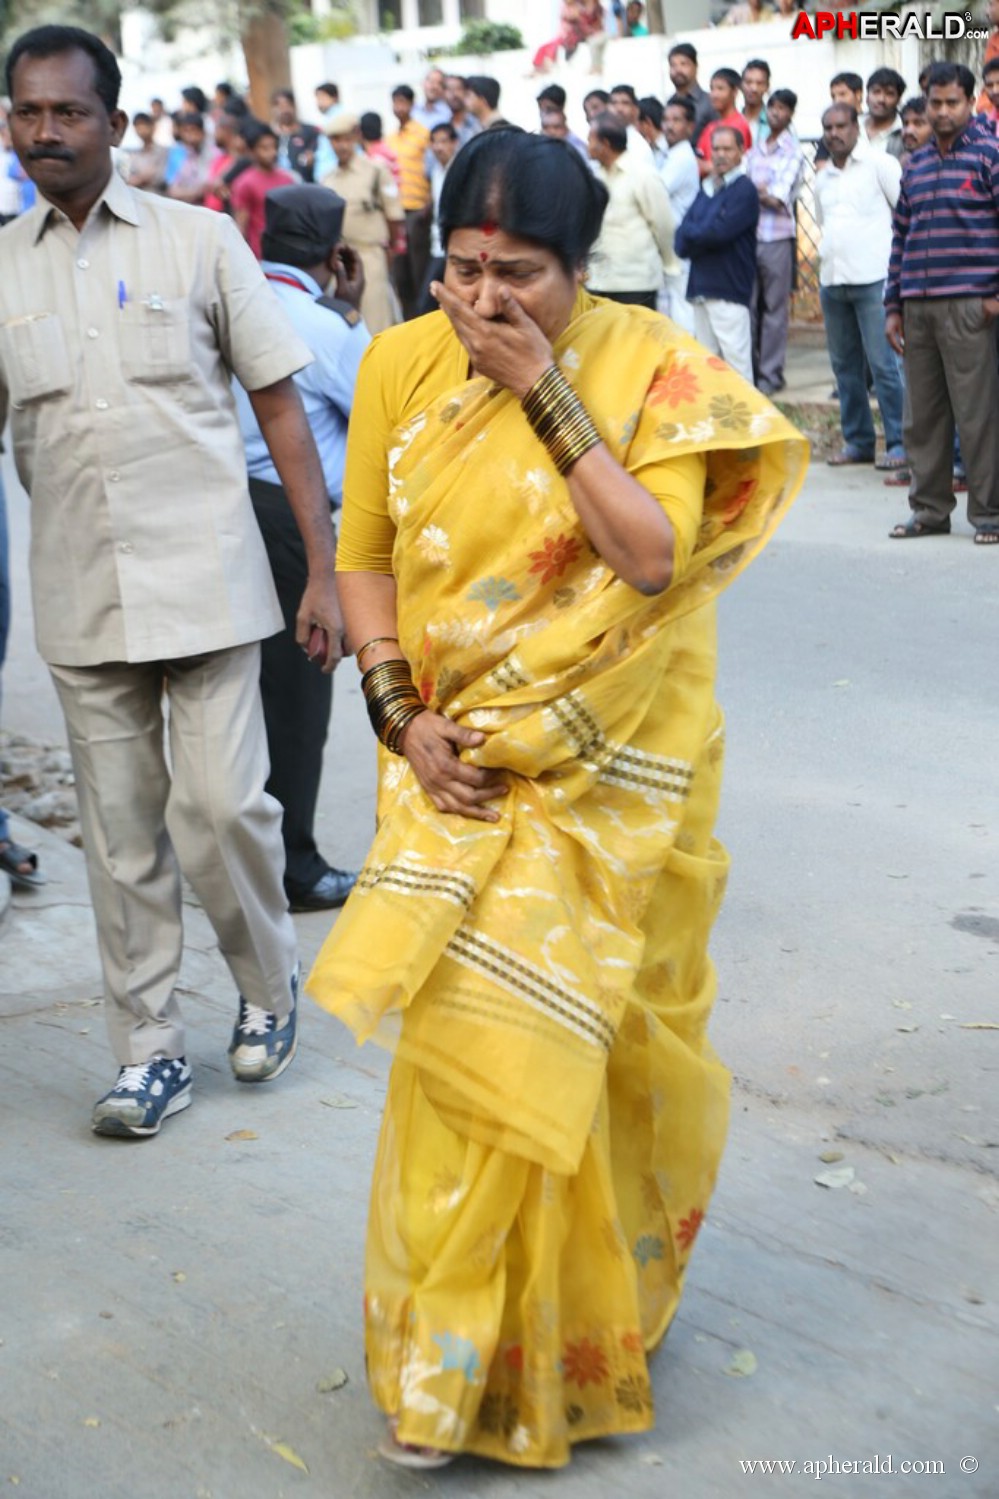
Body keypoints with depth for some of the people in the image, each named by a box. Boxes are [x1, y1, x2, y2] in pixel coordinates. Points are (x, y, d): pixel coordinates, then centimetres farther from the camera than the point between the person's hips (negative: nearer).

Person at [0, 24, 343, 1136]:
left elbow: (279, 403, 1)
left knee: (221, 806, -5)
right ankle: (148, 1051, 19)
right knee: (120, 832, 7)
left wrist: (325, 568, -4)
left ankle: (268, 986, 23)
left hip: (202, 579, -2)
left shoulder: (198, 241, 0)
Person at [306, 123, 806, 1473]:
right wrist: (403, 717, -6)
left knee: (530, 1034, 2)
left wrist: (547, 396, -23)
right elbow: (366, 553, 5)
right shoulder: (401, 365, -2)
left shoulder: (649, 369, -11)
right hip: (459, 761, 3)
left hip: (609, 773, -2)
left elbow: (655, 556, -21)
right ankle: (449, 1359, 21)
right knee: (465, 1035, 3)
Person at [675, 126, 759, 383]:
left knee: (735, 361, -9)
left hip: (729, 290, -8)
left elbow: (720, 232, -17)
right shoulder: (706, 189, 16)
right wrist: (702, 235, -11)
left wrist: (691, 234, 0)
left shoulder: (744, 190, -7)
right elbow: (682, 237, 10)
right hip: (700, 287, 8)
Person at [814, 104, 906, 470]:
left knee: (884, 364, -9)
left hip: (874, 279, -6)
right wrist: (829, 259, 18)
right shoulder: (823, 179, 18)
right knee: (845, 366, 9)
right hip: (832, 282, 6)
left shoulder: (879, 164, -1)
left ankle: (900, 443, -5)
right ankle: (857, 440, 17)